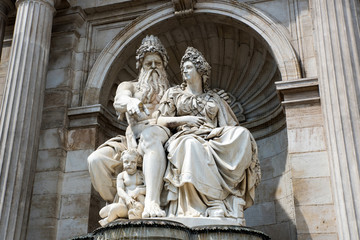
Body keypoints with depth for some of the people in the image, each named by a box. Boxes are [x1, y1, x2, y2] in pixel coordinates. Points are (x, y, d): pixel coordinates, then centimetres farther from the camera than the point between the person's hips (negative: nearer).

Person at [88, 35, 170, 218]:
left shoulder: (170, 91, 28)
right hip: (132, 139, 2)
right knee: (96, 159, -25)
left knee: (150, 136, -41)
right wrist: (131, 102, -24)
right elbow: (119, 101, 1)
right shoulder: (129, 86, 25)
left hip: (161, 134, -2)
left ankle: (152, 203, -54)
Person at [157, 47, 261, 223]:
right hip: (186, 137, -2)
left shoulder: (213, 98, 26)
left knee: (242, 134, -30)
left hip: (212, 140, 2)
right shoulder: (174, 93, 23)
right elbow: (160, 121, 14)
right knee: (191, 146, -42)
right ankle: (214, 201, -43)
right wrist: (184, 119, -2)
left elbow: (230, 124, 17)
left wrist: (220, 129, -7)